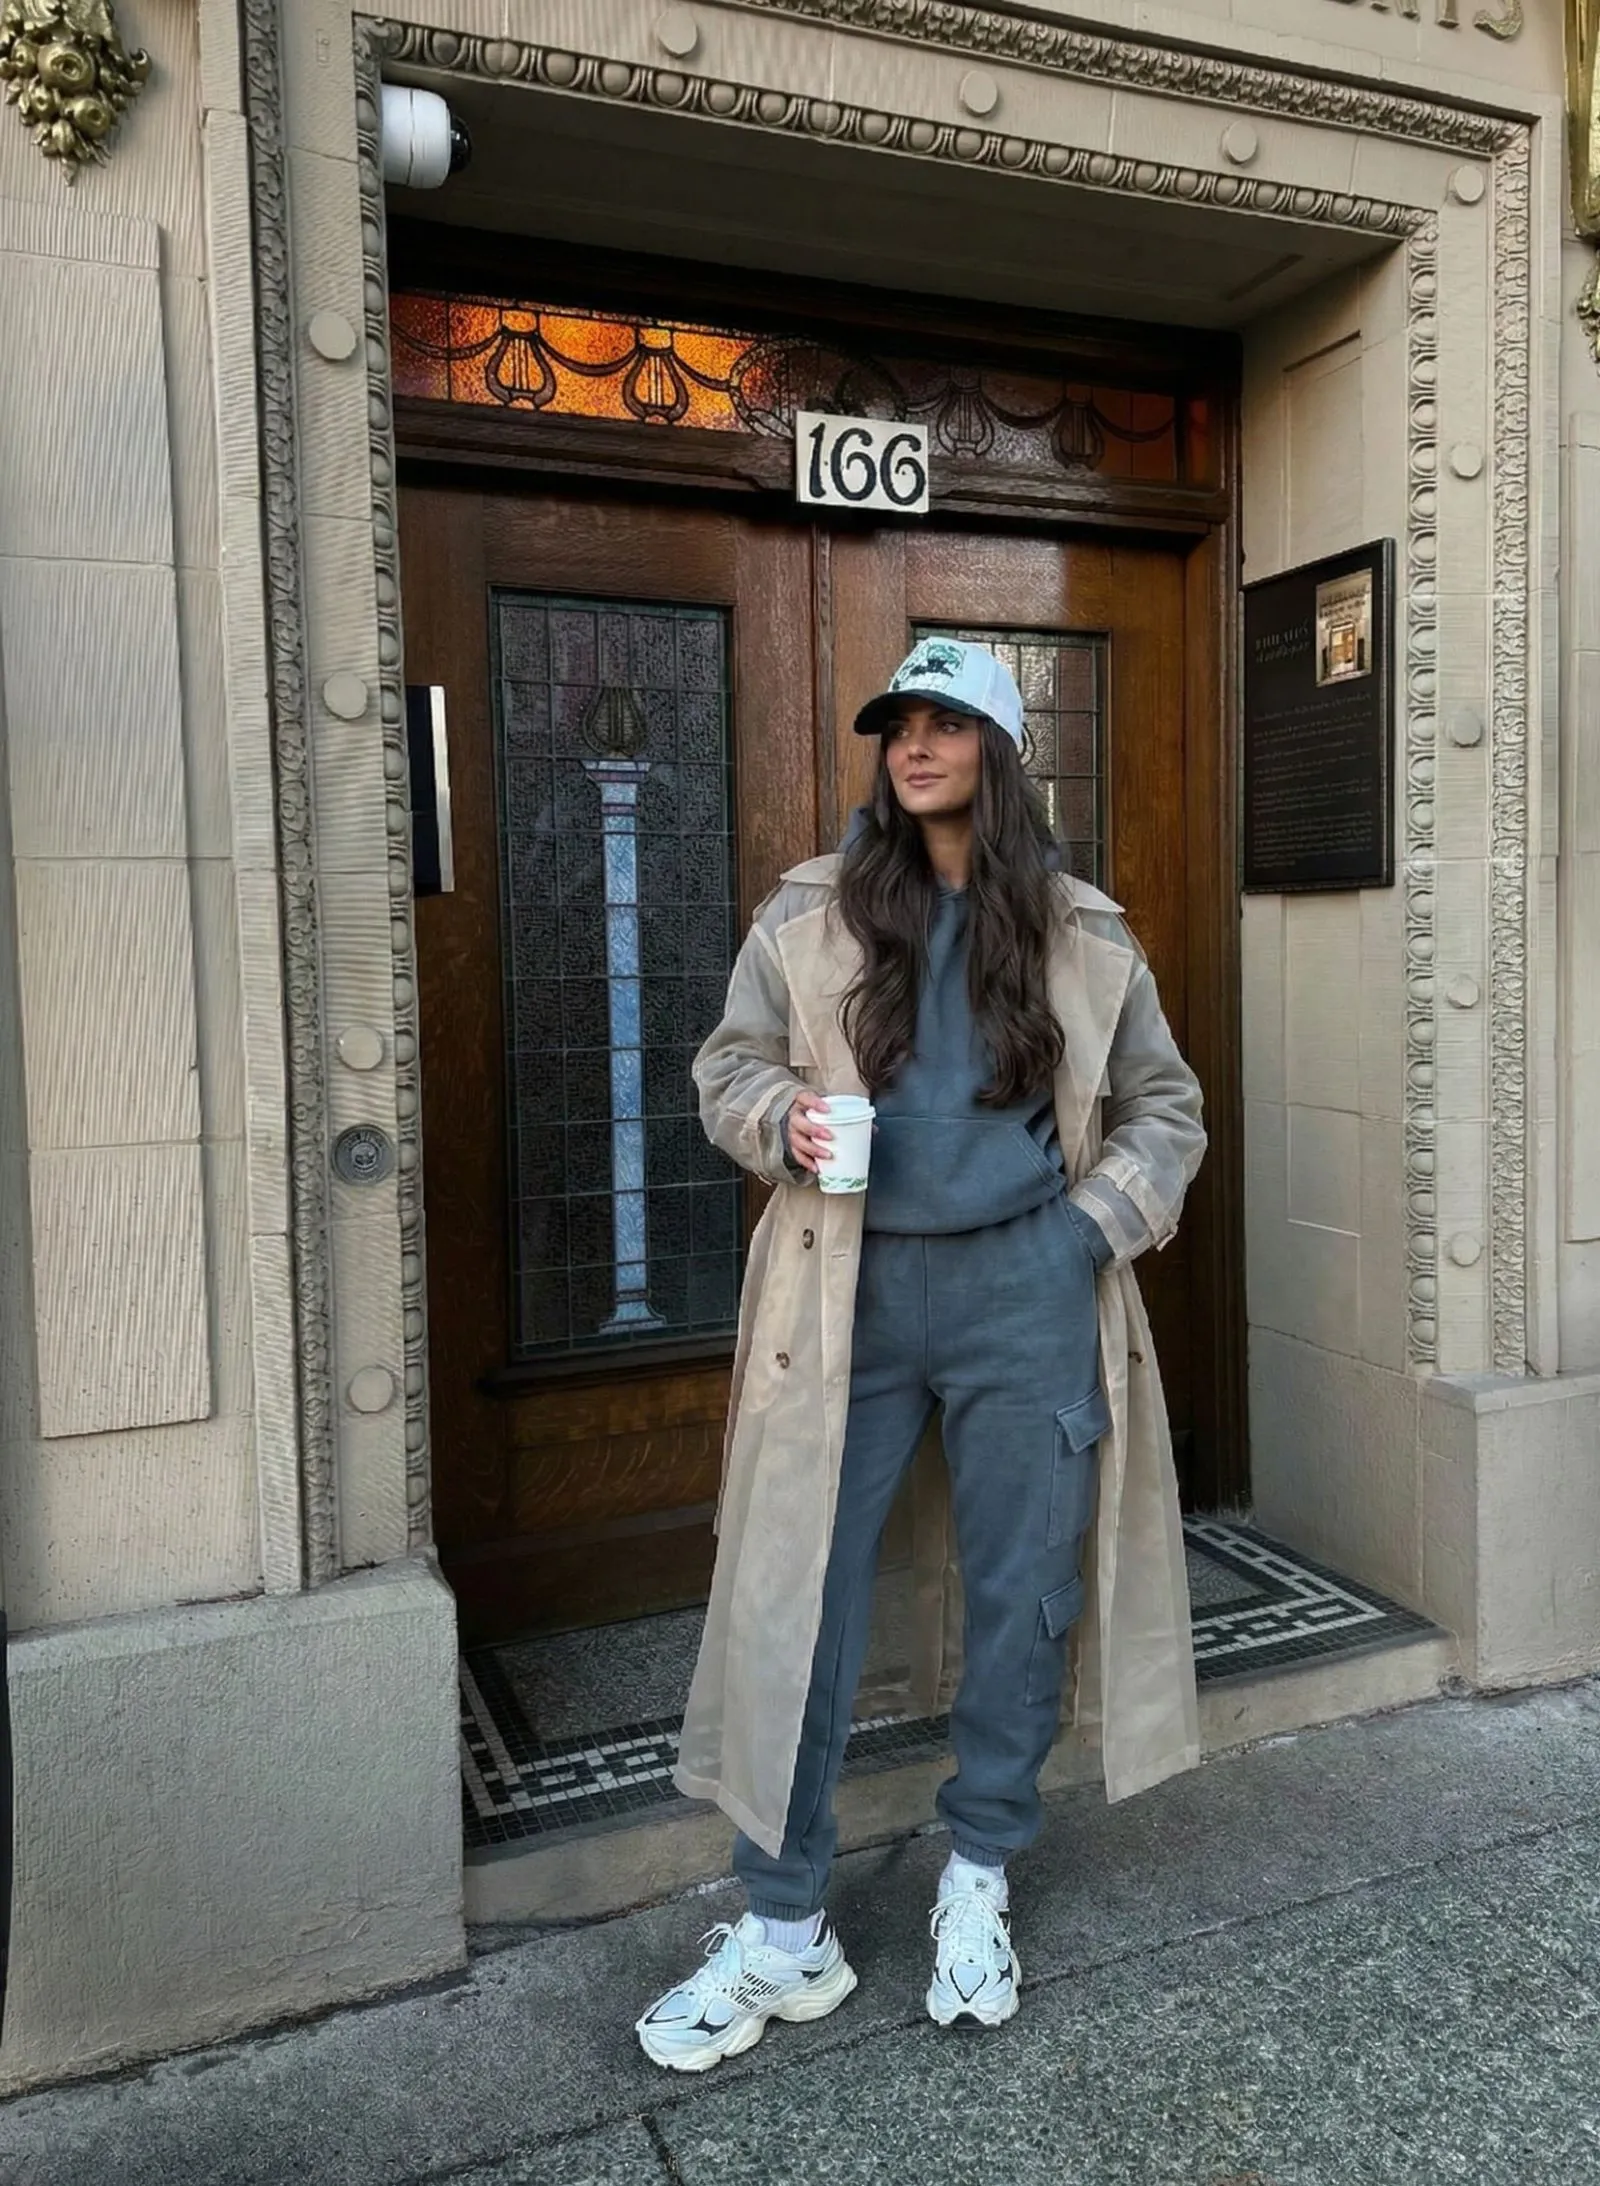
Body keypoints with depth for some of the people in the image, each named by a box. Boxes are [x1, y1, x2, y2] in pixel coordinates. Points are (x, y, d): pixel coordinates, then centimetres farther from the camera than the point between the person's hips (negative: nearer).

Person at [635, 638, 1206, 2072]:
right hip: (853, 1292, 0)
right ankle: (785, 1930, 18)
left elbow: (1162, 1104, 13)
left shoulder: (1081, 931, 6)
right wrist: (785, 1120, -11)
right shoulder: (809, 915, 4)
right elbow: (729, 1067, 11)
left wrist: (1096, 1226, -1)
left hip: (1023, 1294, 1)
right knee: (797, 1599, 1)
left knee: (1020, 1594, 9)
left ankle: (979, 1885, 32)